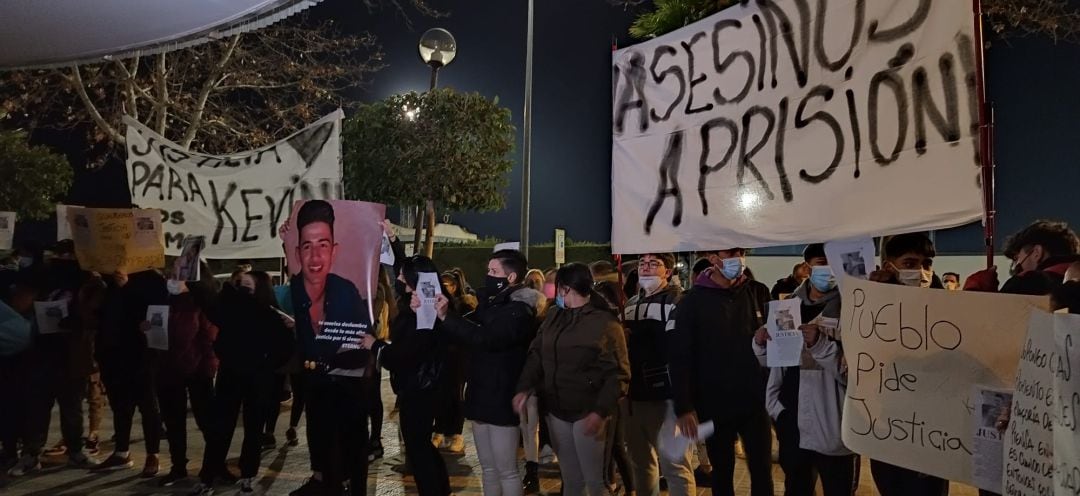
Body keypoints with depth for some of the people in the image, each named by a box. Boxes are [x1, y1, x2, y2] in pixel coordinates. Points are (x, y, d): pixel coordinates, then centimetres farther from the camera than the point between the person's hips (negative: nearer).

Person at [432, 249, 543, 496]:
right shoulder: (491, 304, 12)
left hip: (502, 399, -8)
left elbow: (484, 338, -28)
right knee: (488, 470, 17)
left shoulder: (519, 310, -16)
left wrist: (446, 317, -28)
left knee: (506, 472, 0)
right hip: (481, 395, 9)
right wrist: (432, 311, -2)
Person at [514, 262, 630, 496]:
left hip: (588, 412, -6)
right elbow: (536, 354, 8)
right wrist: (524, 387, -8)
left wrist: (601, 412, -21)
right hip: (557, 410, 6)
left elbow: (618, 374, -11)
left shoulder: (606, 322, -9)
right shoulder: (554, 316, 10)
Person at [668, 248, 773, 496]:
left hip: (755, 401, 2)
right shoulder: (693, 301, -5)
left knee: (762, 471, 8)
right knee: (722, 473, 12)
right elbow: (680, 357, -8)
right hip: (714, 405, -2)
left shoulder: (758, 292, 3)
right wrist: (684, 407, -12)